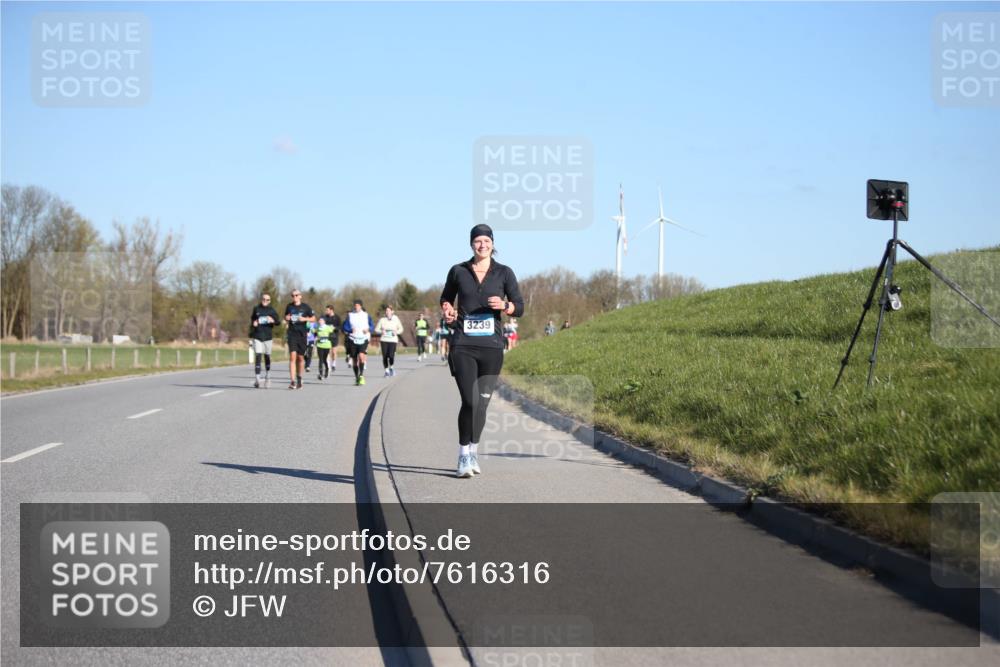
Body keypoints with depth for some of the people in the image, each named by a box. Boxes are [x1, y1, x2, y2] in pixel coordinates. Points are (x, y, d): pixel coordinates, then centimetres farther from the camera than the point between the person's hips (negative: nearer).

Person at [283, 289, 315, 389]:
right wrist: (286, 318, -3)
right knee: (292, 356, -12)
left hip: (302, 335, 0)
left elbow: (314, 318, 6)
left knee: (301, 358, 8)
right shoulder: (289, 307, 7)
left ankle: (299, 379, 28)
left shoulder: (305, 307, 2)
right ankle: (293, 381, -17)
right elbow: (285, 318, 21)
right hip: (292, 334, 0)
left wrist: (305, 319, -11)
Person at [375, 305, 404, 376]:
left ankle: (391, 367, 14)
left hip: (393, 340, -1)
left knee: (391, 355, -15)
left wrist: (396, 332, -9)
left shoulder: (396, 319, 4)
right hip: (384, 340, 1)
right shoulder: (382, 320, 4)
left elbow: (401, 329, 11)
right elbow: (376, 329, 7)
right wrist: (381, 331, -13)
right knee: (385, 356, -2)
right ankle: (386, 371, 14)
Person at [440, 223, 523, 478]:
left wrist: (504, 306, -16)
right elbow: (445, 297, 22)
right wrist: (447, 310, 1)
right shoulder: (458, 271, 5)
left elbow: (519, 308, 4)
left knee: (482, 402, 7)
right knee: (470, 400, -14)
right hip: (463, 345, -1)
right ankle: (464, 456, -3)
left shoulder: (504, 273, 4)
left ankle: (473, 452, 26)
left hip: (491, 345, 1)